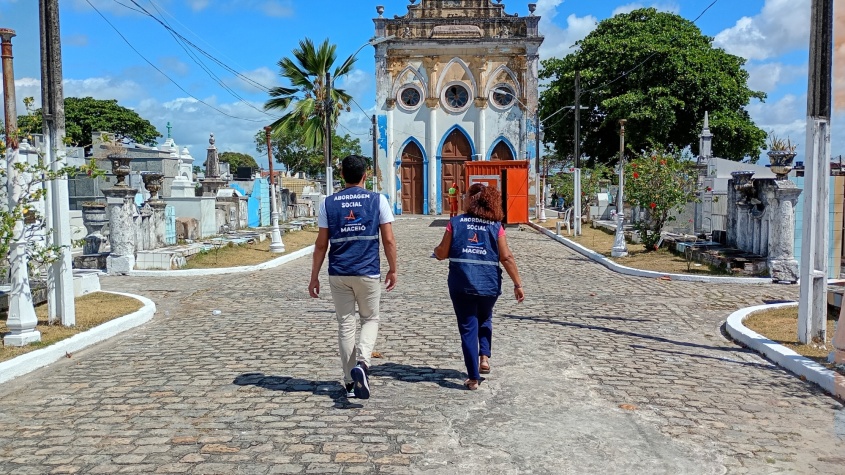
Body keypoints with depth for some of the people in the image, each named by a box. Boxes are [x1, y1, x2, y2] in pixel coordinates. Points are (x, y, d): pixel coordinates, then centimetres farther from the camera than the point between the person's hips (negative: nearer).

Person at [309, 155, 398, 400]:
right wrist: (392, 270, 8)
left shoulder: (329, 203, 2)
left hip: (338, 274, 2)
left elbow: (321, 244, 1)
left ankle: (350, 382, 17)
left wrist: (314, 277, 8)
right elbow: (388, 240, -4)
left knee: (346, 325, 11)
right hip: (368, 272, -1)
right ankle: (361, 363, -9)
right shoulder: (378, 200, -2)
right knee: (370, 319, 16)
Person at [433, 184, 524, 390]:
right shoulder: (495, 225, 2)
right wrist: (518, 284, 2)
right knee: (485, 320, 28)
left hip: (461, 284, -1)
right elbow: (507, 258, -3)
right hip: (489, 284, 2)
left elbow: (442, 253, -1)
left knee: (468, 328, 7)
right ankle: (484, 356, 12)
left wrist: (436, 250, 22)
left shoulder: (455, 222, -1)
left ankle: (473, 378, 9)